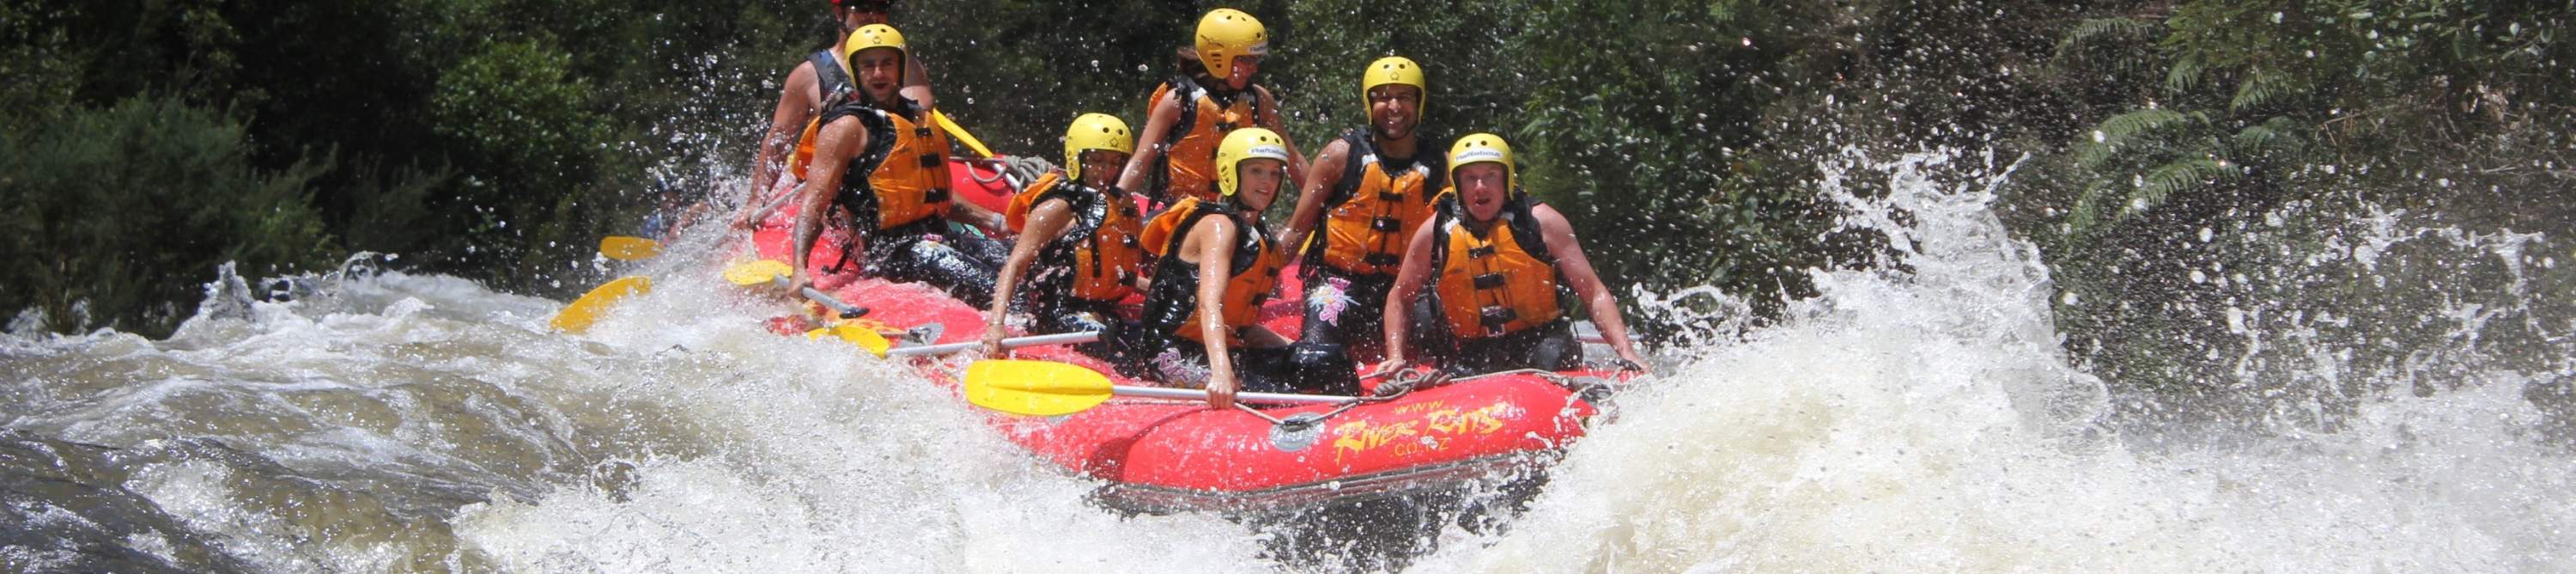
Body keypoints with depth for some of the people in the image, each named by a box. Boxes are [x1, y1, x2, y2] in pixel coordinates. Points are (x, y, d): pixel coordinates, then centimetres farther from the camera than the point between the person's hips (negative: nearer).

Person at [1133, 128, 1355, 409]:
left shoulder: (1253, 232, 18)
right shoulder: (1219, 225, -12)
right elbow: (1210, 305, -30)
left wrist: (1296, 350, 8)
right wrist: (1221, 372, -45)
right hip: (1177, 353, -10)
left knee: (1338, 369, -1)